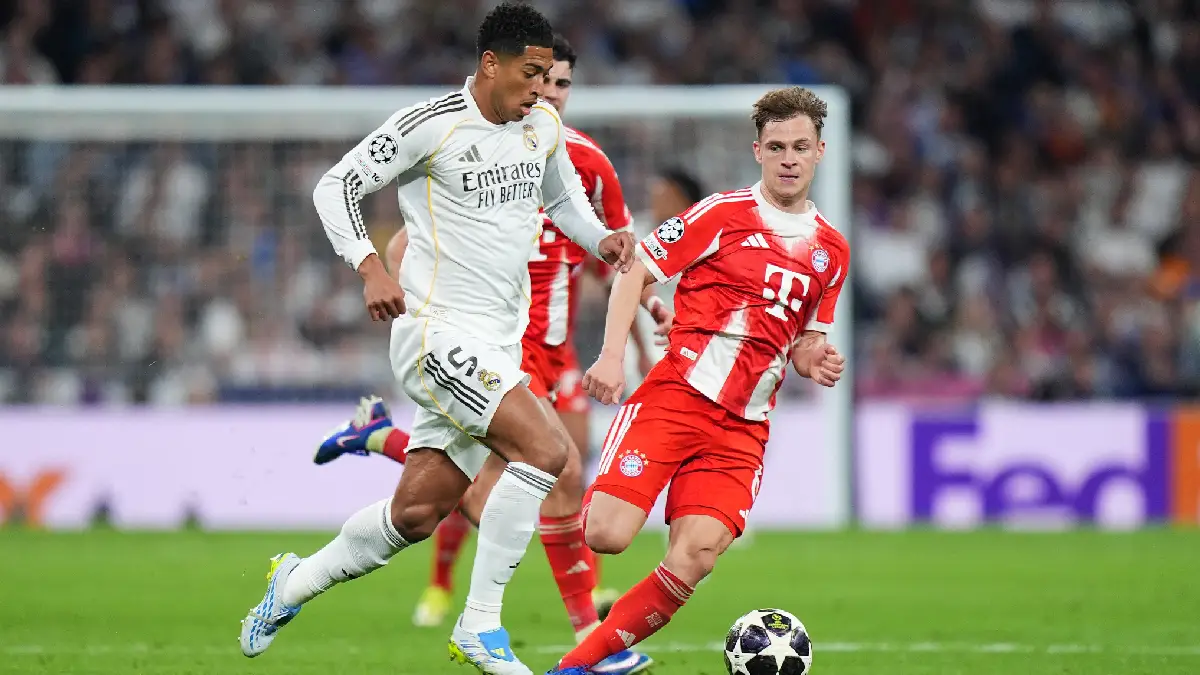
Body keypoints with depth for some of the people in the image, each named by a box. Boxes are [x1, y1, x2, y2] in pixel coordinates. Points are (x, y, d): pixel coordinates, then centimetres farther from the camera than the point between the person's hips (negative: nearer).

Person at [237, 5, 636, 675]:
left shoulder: (545, 126, 8)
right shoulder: (432, 124, -12)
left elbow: (562, 197, 27)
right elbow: (336, 185, -7)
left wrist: (602, 238, 6)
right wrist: (371, 267, -20)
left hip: (498, 347, 8)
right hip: (437, 330, -8)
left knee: (416, 513, 9)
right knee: (545, 449, -24)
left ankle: (297, 583, 32)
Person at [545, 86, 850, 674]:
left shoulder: (831, 250, 15)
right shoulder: (723, 213, 0)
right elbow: (635, 268, 0)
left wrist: (813, 362, 2)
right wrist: (612, 354, -13)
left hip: (743, 426, 4)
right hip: (675, 397, -4)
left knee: (694, 560, -15)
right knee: (607, 536, -20)